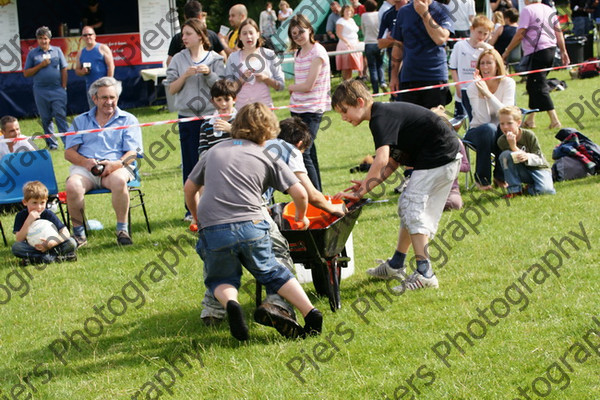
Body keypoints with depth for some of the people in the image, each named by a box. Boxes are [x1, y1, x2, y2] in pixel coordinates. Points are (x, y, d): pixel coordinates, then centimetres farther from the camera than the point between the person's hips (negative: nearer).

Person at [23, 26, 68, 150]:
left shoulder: (57, 51, 8)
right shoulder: (32, 54, 7)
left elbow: (64, 69, 9)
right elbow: (26, 73, 4)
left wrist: (63, 87, 2)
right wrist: (41, 65, -7)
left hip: (57, 90, -1)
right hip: (41, 91, 1)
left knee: (61, 116, -9)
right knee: (46, 119, 6)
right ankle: (51, 143, 13)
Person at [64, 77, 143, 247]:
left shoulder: (128, 120, 16)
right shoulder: (80, 121, 21)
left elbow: (132, 153, 4)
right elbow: (69, 152, 11)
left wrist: (116, 164, -17)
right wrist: (85, 162, -12)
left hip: (116, 167, -1)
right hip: (84, 168, 1)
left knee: (119, 180, -38)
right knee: (72, 186, -33)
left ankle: (122, 229, -24)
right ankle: (78, 233, -17)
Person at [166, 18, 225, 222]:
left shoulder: (214, 59, 3)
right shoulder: (179, 60, 5)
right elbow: (172, 89, 3)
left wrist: (209, 73, -15)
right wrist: (185, 75, -12)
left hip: (210, 115, -1)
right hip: (187, 116, 1)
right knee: (190, 163, 2)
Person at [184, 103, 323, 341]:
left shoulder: (215, 152, 20)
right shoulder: (268, 158, 12)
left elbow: (189, 189, 28)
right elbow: (299, 194, 6)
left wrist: (199, 219, 44)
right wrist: (301, 217, 27)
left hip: (213, 230, 1)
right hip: (250, 227, 0)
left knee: (221, 279, 21)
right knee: (271, 272, 19)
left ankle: (229, 302, -13)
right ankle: (309, 311, 2)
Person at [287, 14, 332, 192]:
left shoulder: (317, 52, -10)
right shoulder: (298, 53, 14)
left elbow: (308, 85, -14)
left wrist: (291, 87, 3)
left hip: (312, 110, -8)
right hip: (297, 109, 8)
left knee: (303, 153, -14)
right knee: (309, 152, 11)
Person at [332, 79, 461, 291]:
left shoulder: (381, 118, -19)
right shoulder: (385, 113, 13)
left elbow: (381, 160, -32)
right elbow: (393, 161, 15)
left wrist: (362, 190, -26)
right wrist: (365, 186, 5)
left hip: (439, 158, -11)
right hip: (446, 156, 11)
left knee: (413, 208, -12)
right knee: (407, 206, 17)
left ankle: (424, 273, -15)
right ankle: (396, 265, 28)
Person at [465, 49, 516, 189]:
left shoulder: (508, 83, -7)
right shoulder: (473, 88, -11)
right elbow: (483, 120, -22)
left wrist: (488, 93, -32)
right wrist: (481, 95, -32)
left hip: (501, 131, 2)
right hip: (477, 132, -1)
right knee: (488, 129, -36)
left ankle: (501, 175, -11)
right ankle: (482, 178, -19)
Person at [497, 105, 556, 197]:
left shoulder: (529, 135, -17)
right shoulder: (502, 141, -11)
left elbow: (539, 159, -16)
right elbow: (511, 159, -17)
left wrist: (528, 156, -38)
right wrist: (512, 146, -35)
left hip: (538, 168, -2)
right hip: (522, 172, 2)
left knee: (546, 190, -33)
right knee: (505, 154, -25)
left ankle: (529, 188, 5)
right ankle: (514, 189, -15)